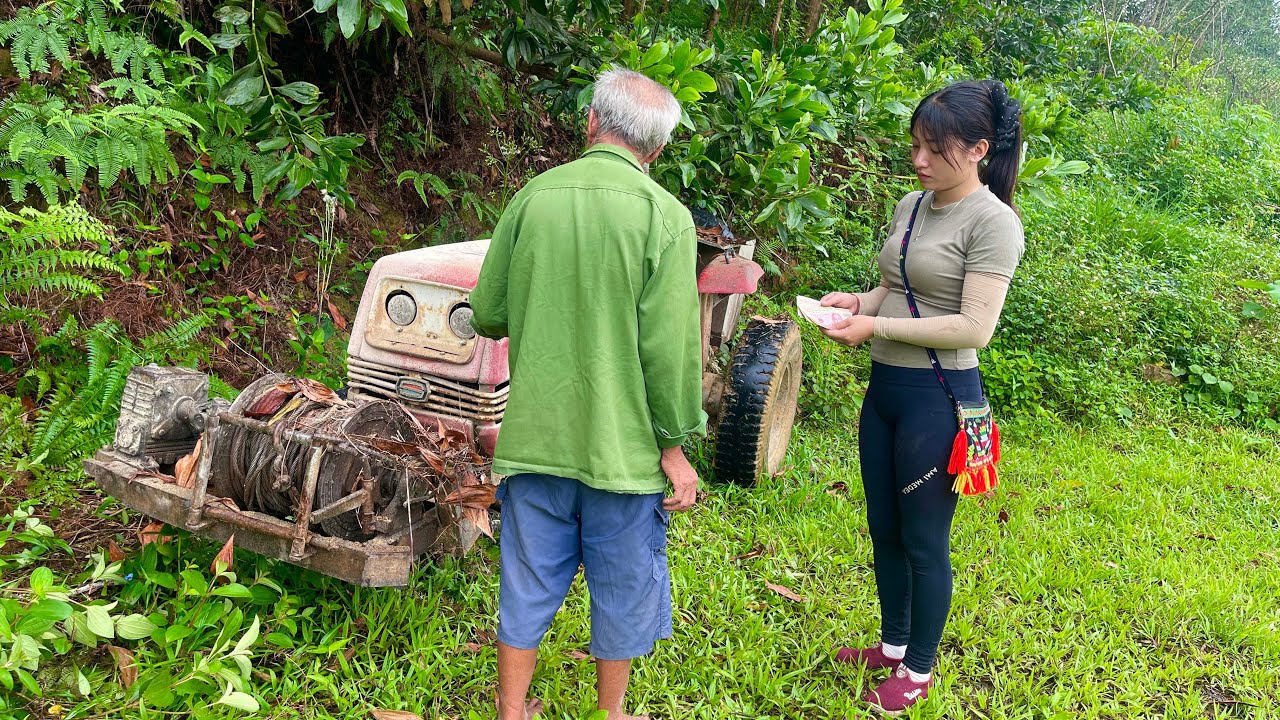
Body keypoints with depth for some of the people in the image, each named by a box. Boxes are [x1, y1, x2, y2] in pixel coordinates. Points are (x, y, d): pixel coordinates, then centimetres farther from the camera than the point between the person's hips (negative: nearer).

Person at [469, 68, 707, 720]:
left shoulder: (533, 196, -2)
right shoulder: (664, 216, -12)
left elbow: (487, 316, 5)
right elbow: (669, 349, -14)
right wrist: (675, 447, -5)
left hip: (534, 439, 3)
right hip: (622, 446, -3)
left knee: (528, 581, 17)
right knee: (622, 590, 16)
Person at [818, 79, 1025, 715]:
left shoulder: (993, 222, -15)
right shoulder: (911, 207, 8)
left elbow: (974, 328, -21)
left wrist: (876, 326, -22)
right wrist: (856, 301, -3)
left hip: (937, 398, -8)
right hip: (884, 387, 8)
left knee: (924, 541, 6)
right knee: (883, 529, 19)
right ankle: (894, 643, 39)